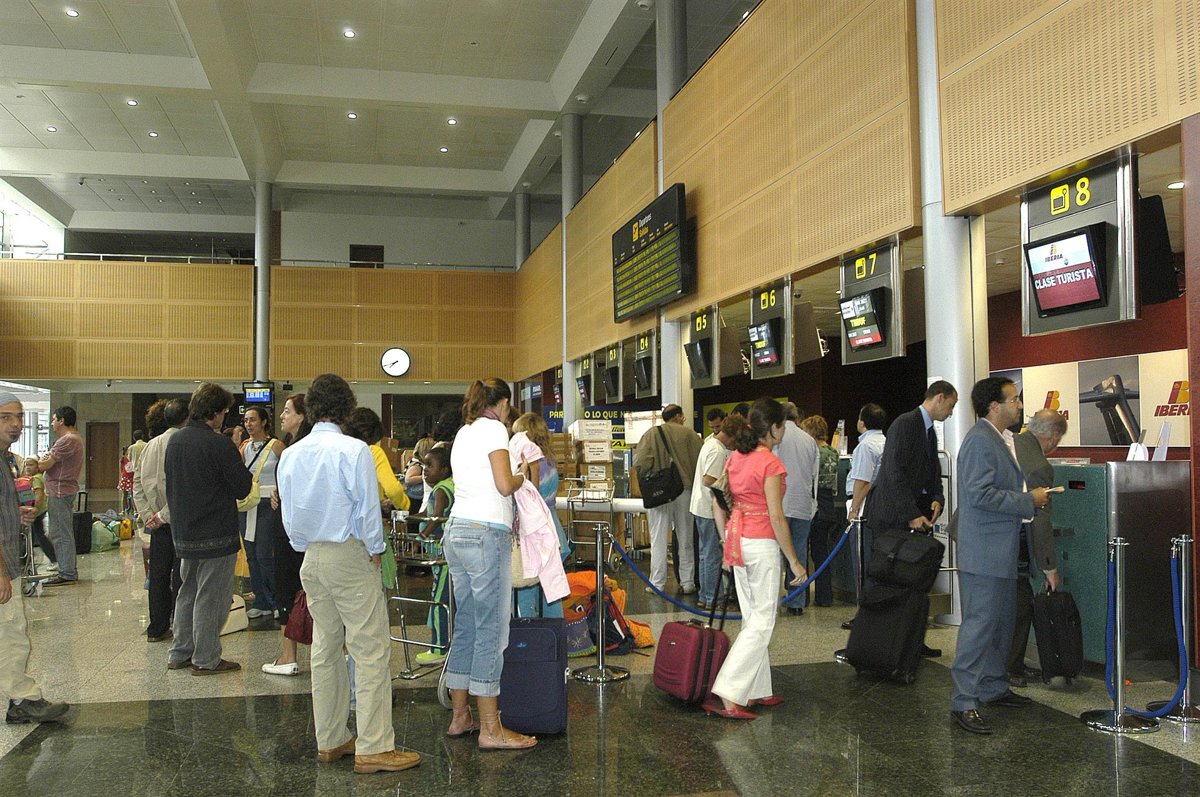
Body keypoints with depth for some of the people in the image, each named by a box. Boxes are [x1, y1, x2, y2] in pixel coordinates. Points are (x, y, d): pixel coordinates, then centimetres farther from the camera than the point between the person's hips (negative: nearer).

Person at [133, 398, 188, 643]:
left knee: (158, 574, 14)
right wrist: (163, 516, -12)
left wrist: (148, 514, 3)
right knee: (181, 576, 2)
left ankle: (157, 628, 22)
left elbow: (137, 483, 7)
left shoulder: (150, 446, 8)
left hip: (158, 523, 7)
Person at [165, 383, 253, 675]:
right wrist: (239, 463, 2)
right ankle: (206, 660, 10)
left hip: (183, 532, 8)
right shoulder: (219, 444, -18)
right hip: (216, 535, -8)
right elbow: (242, 487, -13)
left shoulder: (175, 440, 6)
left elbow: (169, 481, 17)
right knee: (210, 597, 2)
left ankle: (179, 653, 27)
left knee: (188, 593, 20)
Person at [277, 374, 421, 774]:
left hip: (312, 560, 7)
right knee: (371, 651, -3)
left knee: (325, 650, 15)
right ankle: (373, 747, -3)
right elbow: (368, 507, -13)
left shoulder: (290, 455, 5)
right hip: (350, 555, -7)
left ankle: (330, 740, 22)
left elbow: (287, 513, 12)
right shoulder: (354, 451, -15)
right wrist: (374, 552, -1)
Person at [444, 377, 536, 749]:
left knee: (465, 625, 14)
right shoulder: (494, 428, -6)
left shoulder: (463, 432, 19)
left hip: (456, 532, 9)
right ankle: (490, 730, -1)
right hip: (486, 533, -9)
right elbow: (505, 485, -14)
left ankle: (460, 717, 21)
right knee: (491, 630, -5)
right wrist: (522, 475, 6)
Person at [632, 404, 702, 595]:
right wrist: (693, 481, 11)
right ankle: (687, 583, 16)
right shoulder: (689, 434, 0)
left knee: (658, 539, 6)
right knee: (686, 539, 11)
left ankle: (657, 584, 8)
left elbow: (640, 463, -13)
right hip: (685, 491, 1)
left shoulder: (652, 434, -3)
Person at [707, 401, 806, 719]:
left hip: (738, 541, 8)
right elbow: (776, 517, -16)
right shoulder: (770, 463, -15)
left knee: (752, 618, 16)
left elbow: (717, 502, 11)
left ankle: (756, 691, 23)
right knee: (762, 621, -2)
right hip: (762, 543, -8)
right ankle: (726, 694, -8)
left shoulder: (736, 457, 7)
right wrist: (794, 561, -10)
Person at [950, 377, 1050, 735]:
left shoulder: (1003, 438, 15)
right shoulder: (980, 440, -17)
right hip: (983, 551, -11)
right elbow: (980, 494, -24)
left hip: (1002, 550, 11)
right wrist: (1028, 501, -16)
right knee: (979, 624, -8)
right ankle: (964, 703, -3)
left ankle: (994, 687, 31)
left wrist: (1030, 495, 12)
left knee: (1002, 622, 18)